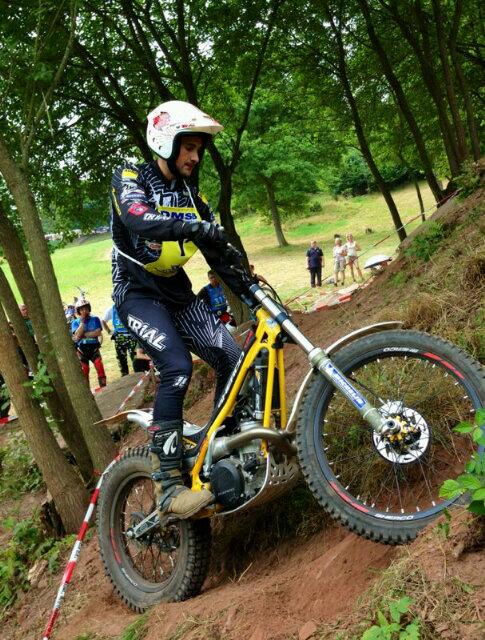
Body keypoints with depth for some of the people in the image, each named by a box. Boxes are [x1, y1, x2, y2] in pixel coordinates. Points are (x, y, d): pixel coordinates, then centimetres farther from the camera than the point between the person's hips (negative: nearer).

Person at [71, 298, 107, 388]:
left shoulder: (95, 319, 4)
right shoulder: (75, 322, 3)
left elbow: (98, 333, -10)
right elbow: (77, 335, -14)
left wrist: (83, 335, -14)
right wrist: (82, 321, -13)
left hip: (94, 348, 0)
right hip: (82, 350, 0)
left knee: (100, 368, -11)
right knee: (84, 371, 3)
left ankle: (104, 387, -4)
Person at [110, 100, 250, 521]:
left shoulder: (191, 197, 10)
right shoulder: (130, 179, -8)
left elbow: (217, 255, 9)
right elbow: (138, 220, -32)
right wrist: (195, 228, -45)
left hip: (178, 293, 6)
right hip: (138, 293, -6)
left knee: (232, 359, -9)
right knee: (177, 368, -27)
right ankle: (168, 487, -24)